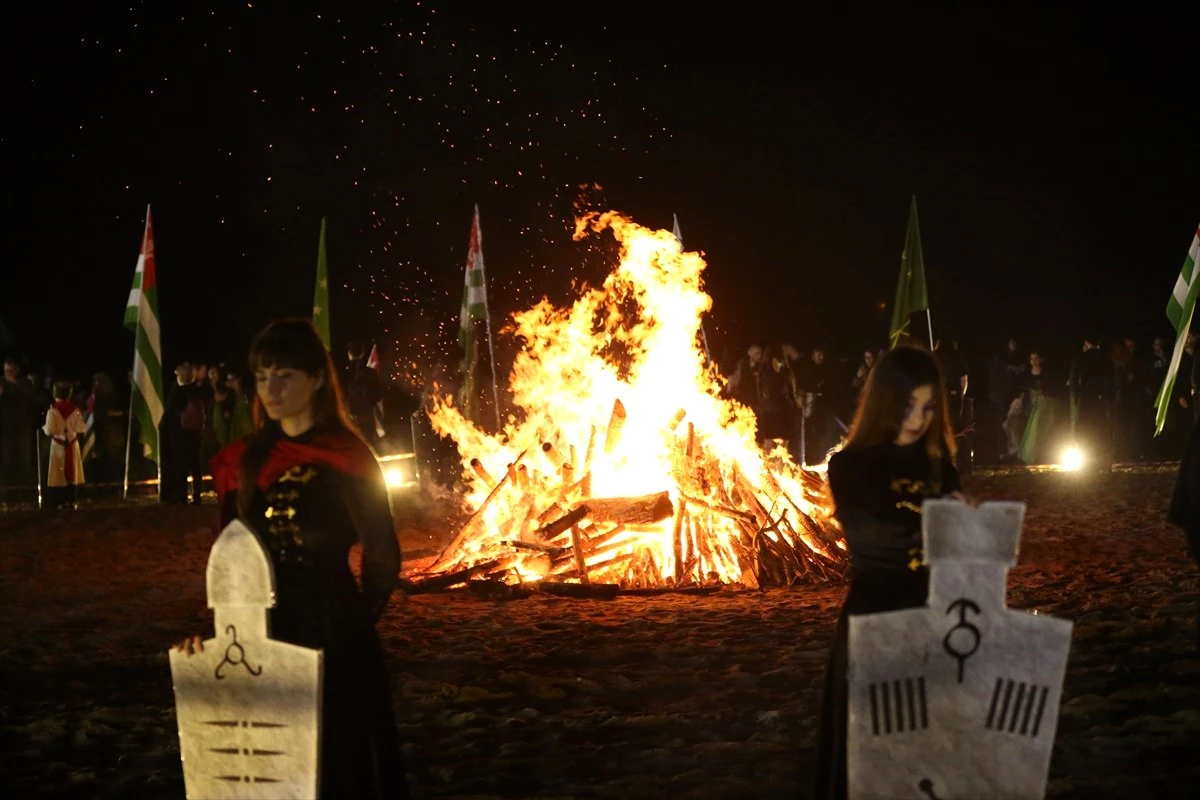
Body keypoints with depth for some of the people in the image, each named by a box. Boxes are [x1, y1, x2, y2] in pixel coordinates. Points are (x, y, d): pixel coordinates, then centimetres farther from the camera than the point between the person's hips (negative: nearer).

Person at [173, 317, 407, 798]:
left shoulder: (347, 458, -9)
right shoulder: (244, 461, 5)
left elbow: (383, 558, -5)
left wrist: (354, 626, 1)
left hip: (331, 636, -4)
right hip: (261, 636, 4)